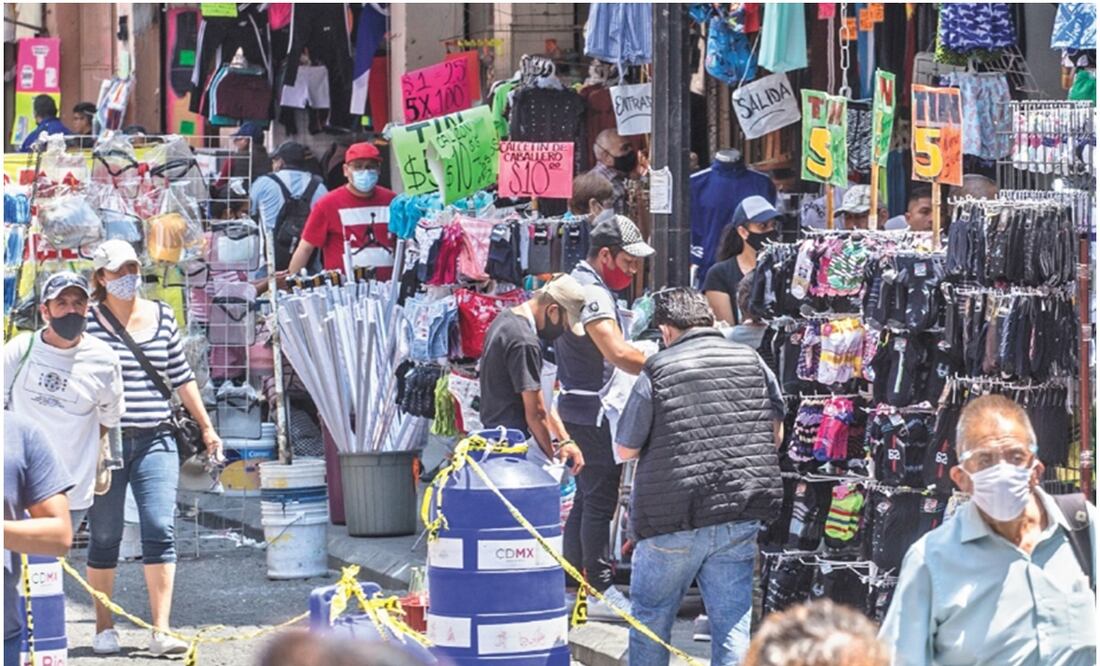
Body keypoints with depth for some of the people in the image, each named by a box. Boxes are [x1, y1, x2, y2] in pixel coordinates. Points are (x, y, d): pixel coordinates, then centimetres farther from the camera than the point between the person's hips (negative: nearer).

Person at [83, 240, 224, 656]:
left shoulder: (161, 317, 9)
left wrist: (206, 427, 20)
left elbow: (181, 377, 18)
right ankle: (104, 629, 17)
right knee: (104, 538, 4)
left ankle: (161, 632, -9)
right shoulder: (88, 321, -3)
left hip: (155, 441, 3)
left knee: (161, 531, -8)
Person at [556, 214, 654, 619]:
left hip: (580, 408, 11)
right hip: (594, 413, -11)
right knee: (600, 500, -8)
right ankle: (599, 592, -6)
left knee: (587, 497, 17)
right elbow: (618, 354, -31)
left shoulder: (578, 283, 16)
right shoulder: (593, 293, -19)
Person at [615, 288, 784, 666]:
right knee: (732, 620, 6)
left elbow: (625, 450, -2)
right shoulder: (752, 362, 4)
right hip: (741, 519, 3)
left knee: (650, 618, 14)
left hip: (674, 520, -3)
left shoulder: (657, 372, -8)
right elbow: (776, 433, 14)